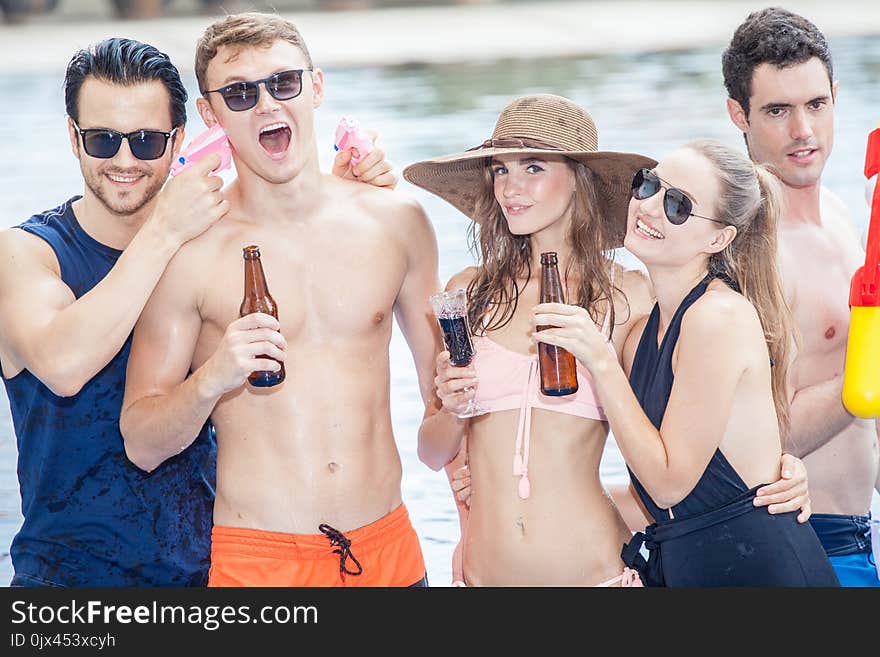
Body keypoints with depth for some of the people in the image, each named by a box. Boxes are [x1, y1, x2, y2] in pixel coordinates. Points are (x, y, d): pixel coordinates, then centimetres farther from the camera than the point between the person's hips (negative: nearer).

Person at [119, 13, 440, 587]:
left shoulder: (396, 222, 3)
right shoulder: (188, 253, -7)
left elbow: (444, 376, 15)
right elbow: (142, 446, -5)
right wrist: (211, 380, -23)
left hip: (389, 549, 3)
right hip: (257, 558, -3)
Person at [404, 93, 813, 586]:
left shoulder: (630, 297, -3)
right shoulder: (469, 292, 4)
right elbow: (434, 453, 10)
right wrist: (451, 409, -10)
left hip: (593, 568, -2)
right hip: (485, 570, 2)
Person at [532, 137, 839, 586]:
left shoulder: (720, 314, -16)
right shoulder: (643, 333, 8)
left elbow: (670, 482, -15)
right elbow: (648, 489, 10)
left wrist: (600, 362, -16)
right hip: (685, 567, 8)